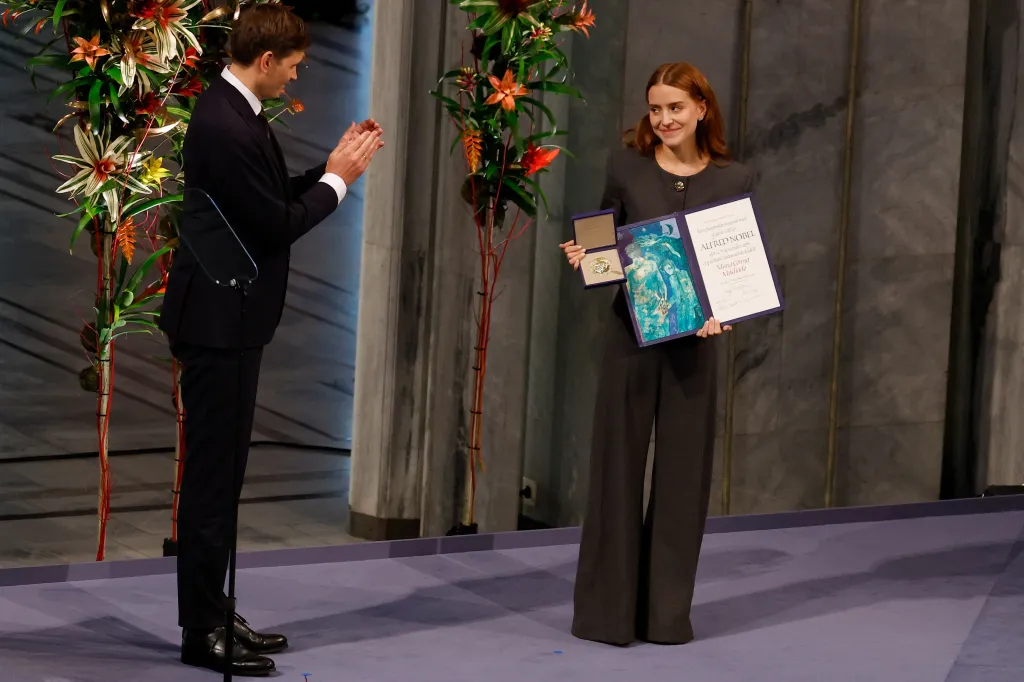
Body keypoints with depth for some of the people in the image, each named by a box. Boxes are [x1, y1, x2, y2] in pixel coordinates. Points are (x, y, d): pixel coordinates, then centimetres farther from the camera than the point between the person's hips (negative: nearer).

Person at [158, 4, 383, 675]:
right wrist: (337, 179, -8)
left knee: (223, 473, 16)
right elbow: (277, 224, -21)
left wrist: (332, 168, 7)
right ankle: (202, 632, 4)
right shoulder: (225, 126, -22)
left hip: (230, 318, 11)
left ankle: (212, 614, 24)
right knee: (212, 476, -3)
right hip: (219, 321, -11)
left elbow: (274, 201, 15)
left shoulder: (237, 113, 10)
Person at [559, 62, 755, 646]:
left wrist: (721, 312, -15)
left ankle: (666, 612, 15)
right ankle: (608, 609, 10)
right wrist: (586, 257, -13)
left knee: (682, 470, 6)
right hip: (630, 332, -1)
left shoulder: (734, 180, 3)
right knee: (618, 464, 2)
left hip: (694, 339, 1)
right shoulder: (628, 169, 2)